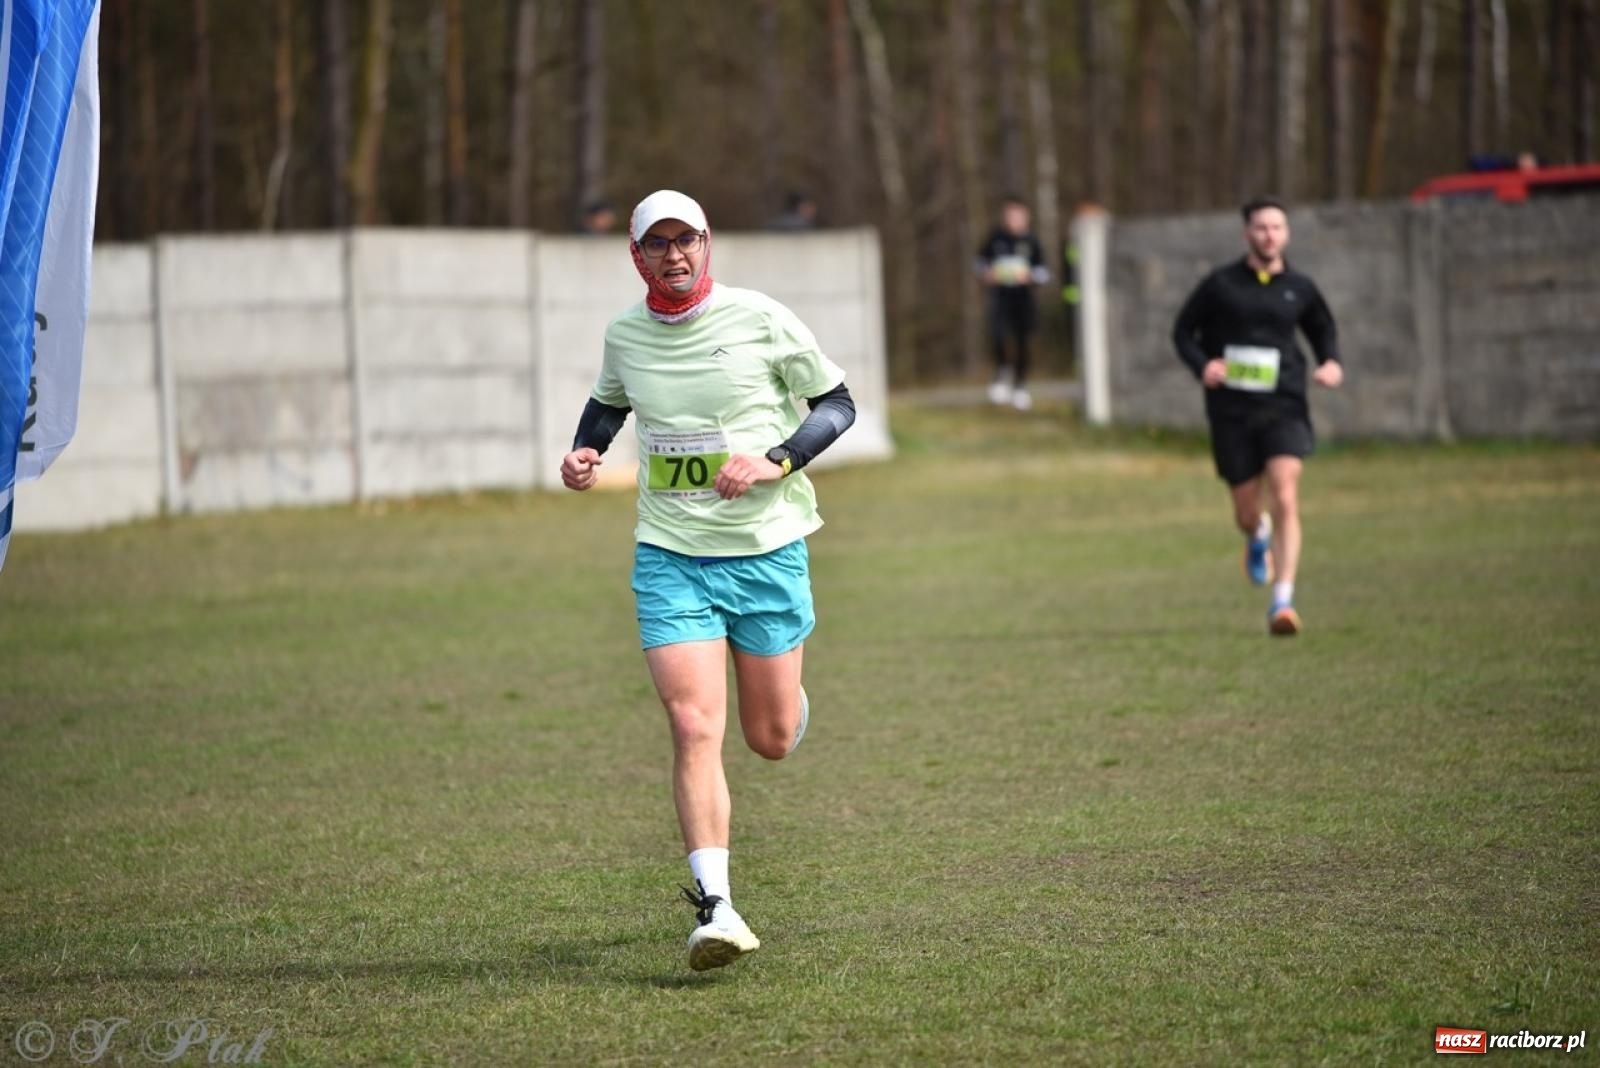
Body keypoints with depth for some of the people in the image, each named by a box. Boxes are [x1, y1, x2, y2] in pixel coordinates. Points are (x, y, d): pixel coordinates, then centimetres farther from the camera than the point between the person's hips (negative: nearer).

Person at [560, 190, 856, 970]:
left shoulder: (761, 320, -7)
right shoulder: (624, 336, 3)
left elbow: (838, 404, 0)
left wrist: (776, 462, -16)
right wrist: (584, 452, 4)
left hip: (767, 549, -1)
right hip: (670, 555, 1)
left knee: (771, 739, 7)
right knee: (695, 729, -15)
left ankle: (786, 693, 46)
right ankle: (715, 908, -16)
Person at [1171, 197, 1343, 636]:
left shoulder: (1299, 288, 6)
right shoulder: (1221, 284, 0)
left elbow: (1324, 329, 22)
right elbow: (1184, 330, 8)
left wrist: (1331, 362, 1)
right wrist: (1202, 364, -12)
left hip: (1283, 406, 0)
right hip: (1231, 410, 0)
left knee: (1285, 500, -17)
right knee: (1246, 512, 8)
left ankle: (1283, 601, -16)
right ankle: (1258, 536, 48)